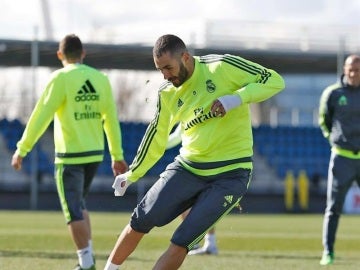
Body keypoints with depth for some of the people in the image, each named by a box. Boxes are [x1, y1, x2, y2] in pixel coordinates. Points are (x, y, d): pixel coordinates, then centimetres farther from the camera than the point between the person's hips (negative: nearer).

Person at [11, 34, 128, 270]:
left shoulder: (62, 78, -9)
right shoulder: (101, 79, 5)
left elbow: (41, 116, -11)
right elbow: (111, 119, 9)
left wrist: (22, 150, -6)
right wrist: (117, 156, 16)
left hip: (70, 155, -6)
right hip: (95, 153, 6)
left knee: (74, 212, -2)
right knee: (79, 206, 21)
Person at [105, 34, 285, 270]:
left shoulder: (223, 67, -11)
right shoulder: (168, 93, 5)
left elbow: (274, 80, -10)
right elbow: (157, 137, 17)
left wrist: (236, 98, -24)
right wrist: (131, 175, 21)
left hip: (230, 175, -5)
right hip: (188, 167, 5)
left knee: (181, 243, -14)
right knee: (141, 221, -5)